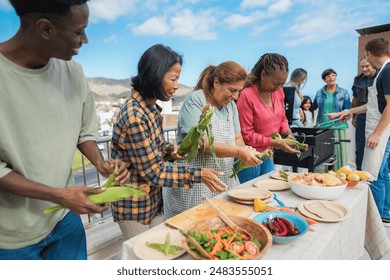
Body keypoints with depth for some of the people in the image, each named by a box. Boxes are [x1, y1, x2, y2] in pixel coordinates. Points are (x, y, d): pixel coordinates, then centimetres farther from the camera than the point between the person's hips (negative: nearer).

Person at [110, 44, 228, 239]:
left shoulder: (149, 107, 0)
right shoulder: (135, 117, -28)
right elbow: (154, 172, -24)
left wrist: (170, 149, -7)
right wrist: (198, 174, -20)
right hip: (134, 207, -8)